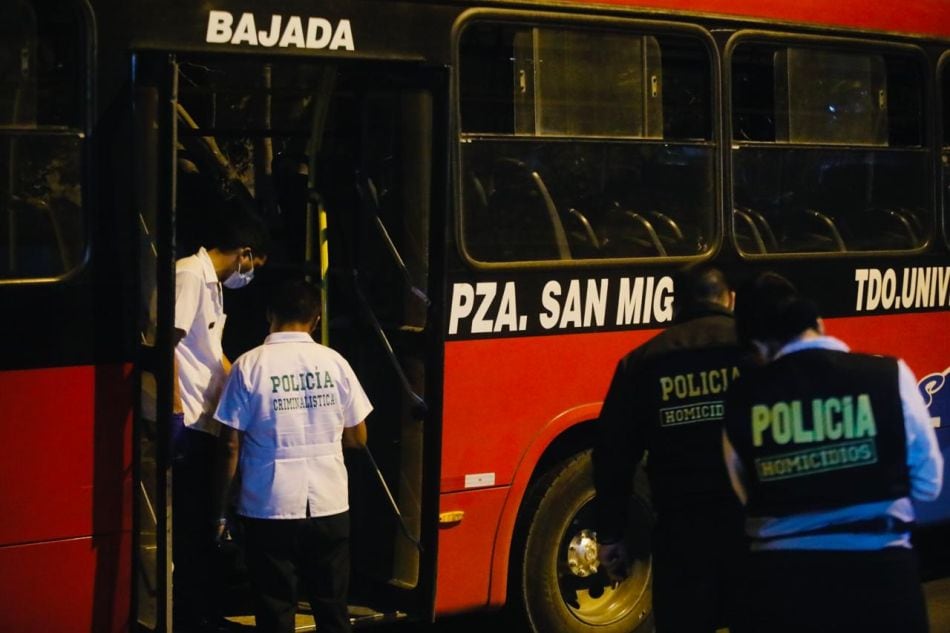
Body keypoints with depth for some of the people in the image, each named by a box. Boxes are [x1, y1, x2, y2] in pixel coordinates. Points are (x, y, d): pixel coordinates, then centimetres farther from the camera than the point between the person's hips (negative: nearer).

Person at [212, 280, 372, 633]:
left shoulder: (250, 365, -6)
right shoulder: (334, 362, 0)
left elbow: (231, 445, -7)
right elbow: (357, 439, 7)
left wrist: (221, 509, 2)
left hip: (269, 510, -2)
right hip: (330, 507, 2)